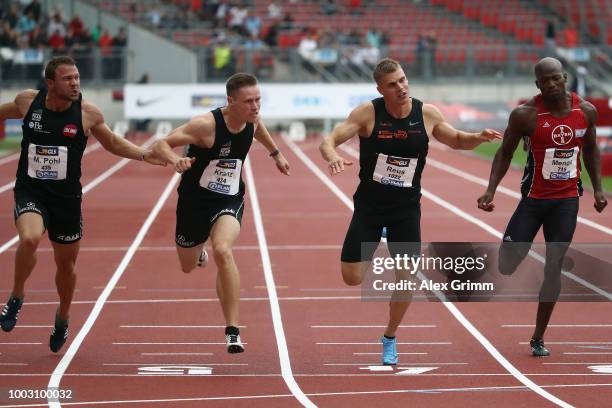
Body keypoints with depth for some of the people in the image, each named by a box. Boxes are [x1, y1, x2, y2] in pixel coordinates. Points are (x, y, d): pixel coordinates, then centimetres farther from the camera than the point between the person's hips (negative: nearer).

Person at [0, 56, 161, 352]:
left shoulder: (88, 113, -9)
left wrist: (144, 155, -3)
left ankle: (63, 318, 42)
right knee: (29, 239, -30)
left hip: (67, 197, 1)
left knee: (66, 264, 14)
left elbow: (112, 143, 9)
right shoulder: (28, 101, -7)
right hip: (30, 192, -1)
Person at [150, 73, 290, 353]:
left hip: (229, 201, 1)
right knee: (188, 266, 20)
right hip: (194, 200, -1)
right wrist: (175, 159, -48)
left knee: (223, 251, -30)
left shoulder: (252, 120, -8)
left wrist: (275, 153, 31)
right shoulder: (206, 125, -26)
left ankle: (232, 331, -26)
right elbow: (159, 146, -27)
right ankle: (200, 254, 62)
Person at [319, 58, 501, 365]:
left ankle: (389, 340, 21)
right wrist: (332, 156, -38)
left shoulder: (427, 114, -6)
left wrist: (478, 138, -9)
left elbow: (456, 140, 12)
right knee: (352, 277, -7)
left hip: (407, 207, 1)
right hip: (369, 204, -1)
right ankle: (370, 255, 30)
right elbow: (329, 140, -15)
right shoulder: (368, 113, -13)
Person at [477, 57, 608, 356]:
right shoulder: (525, 115, -14)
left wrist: (598, 188, 7)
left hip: (567, 199, 2)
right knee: (506, 266, -8)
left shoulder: (586, 111, -2)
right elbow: (505, 153, -4)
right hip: (534, 198, -2)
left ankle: (538, 338, 12)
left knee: (554, 266, 1)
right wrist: (491, 191, -14)